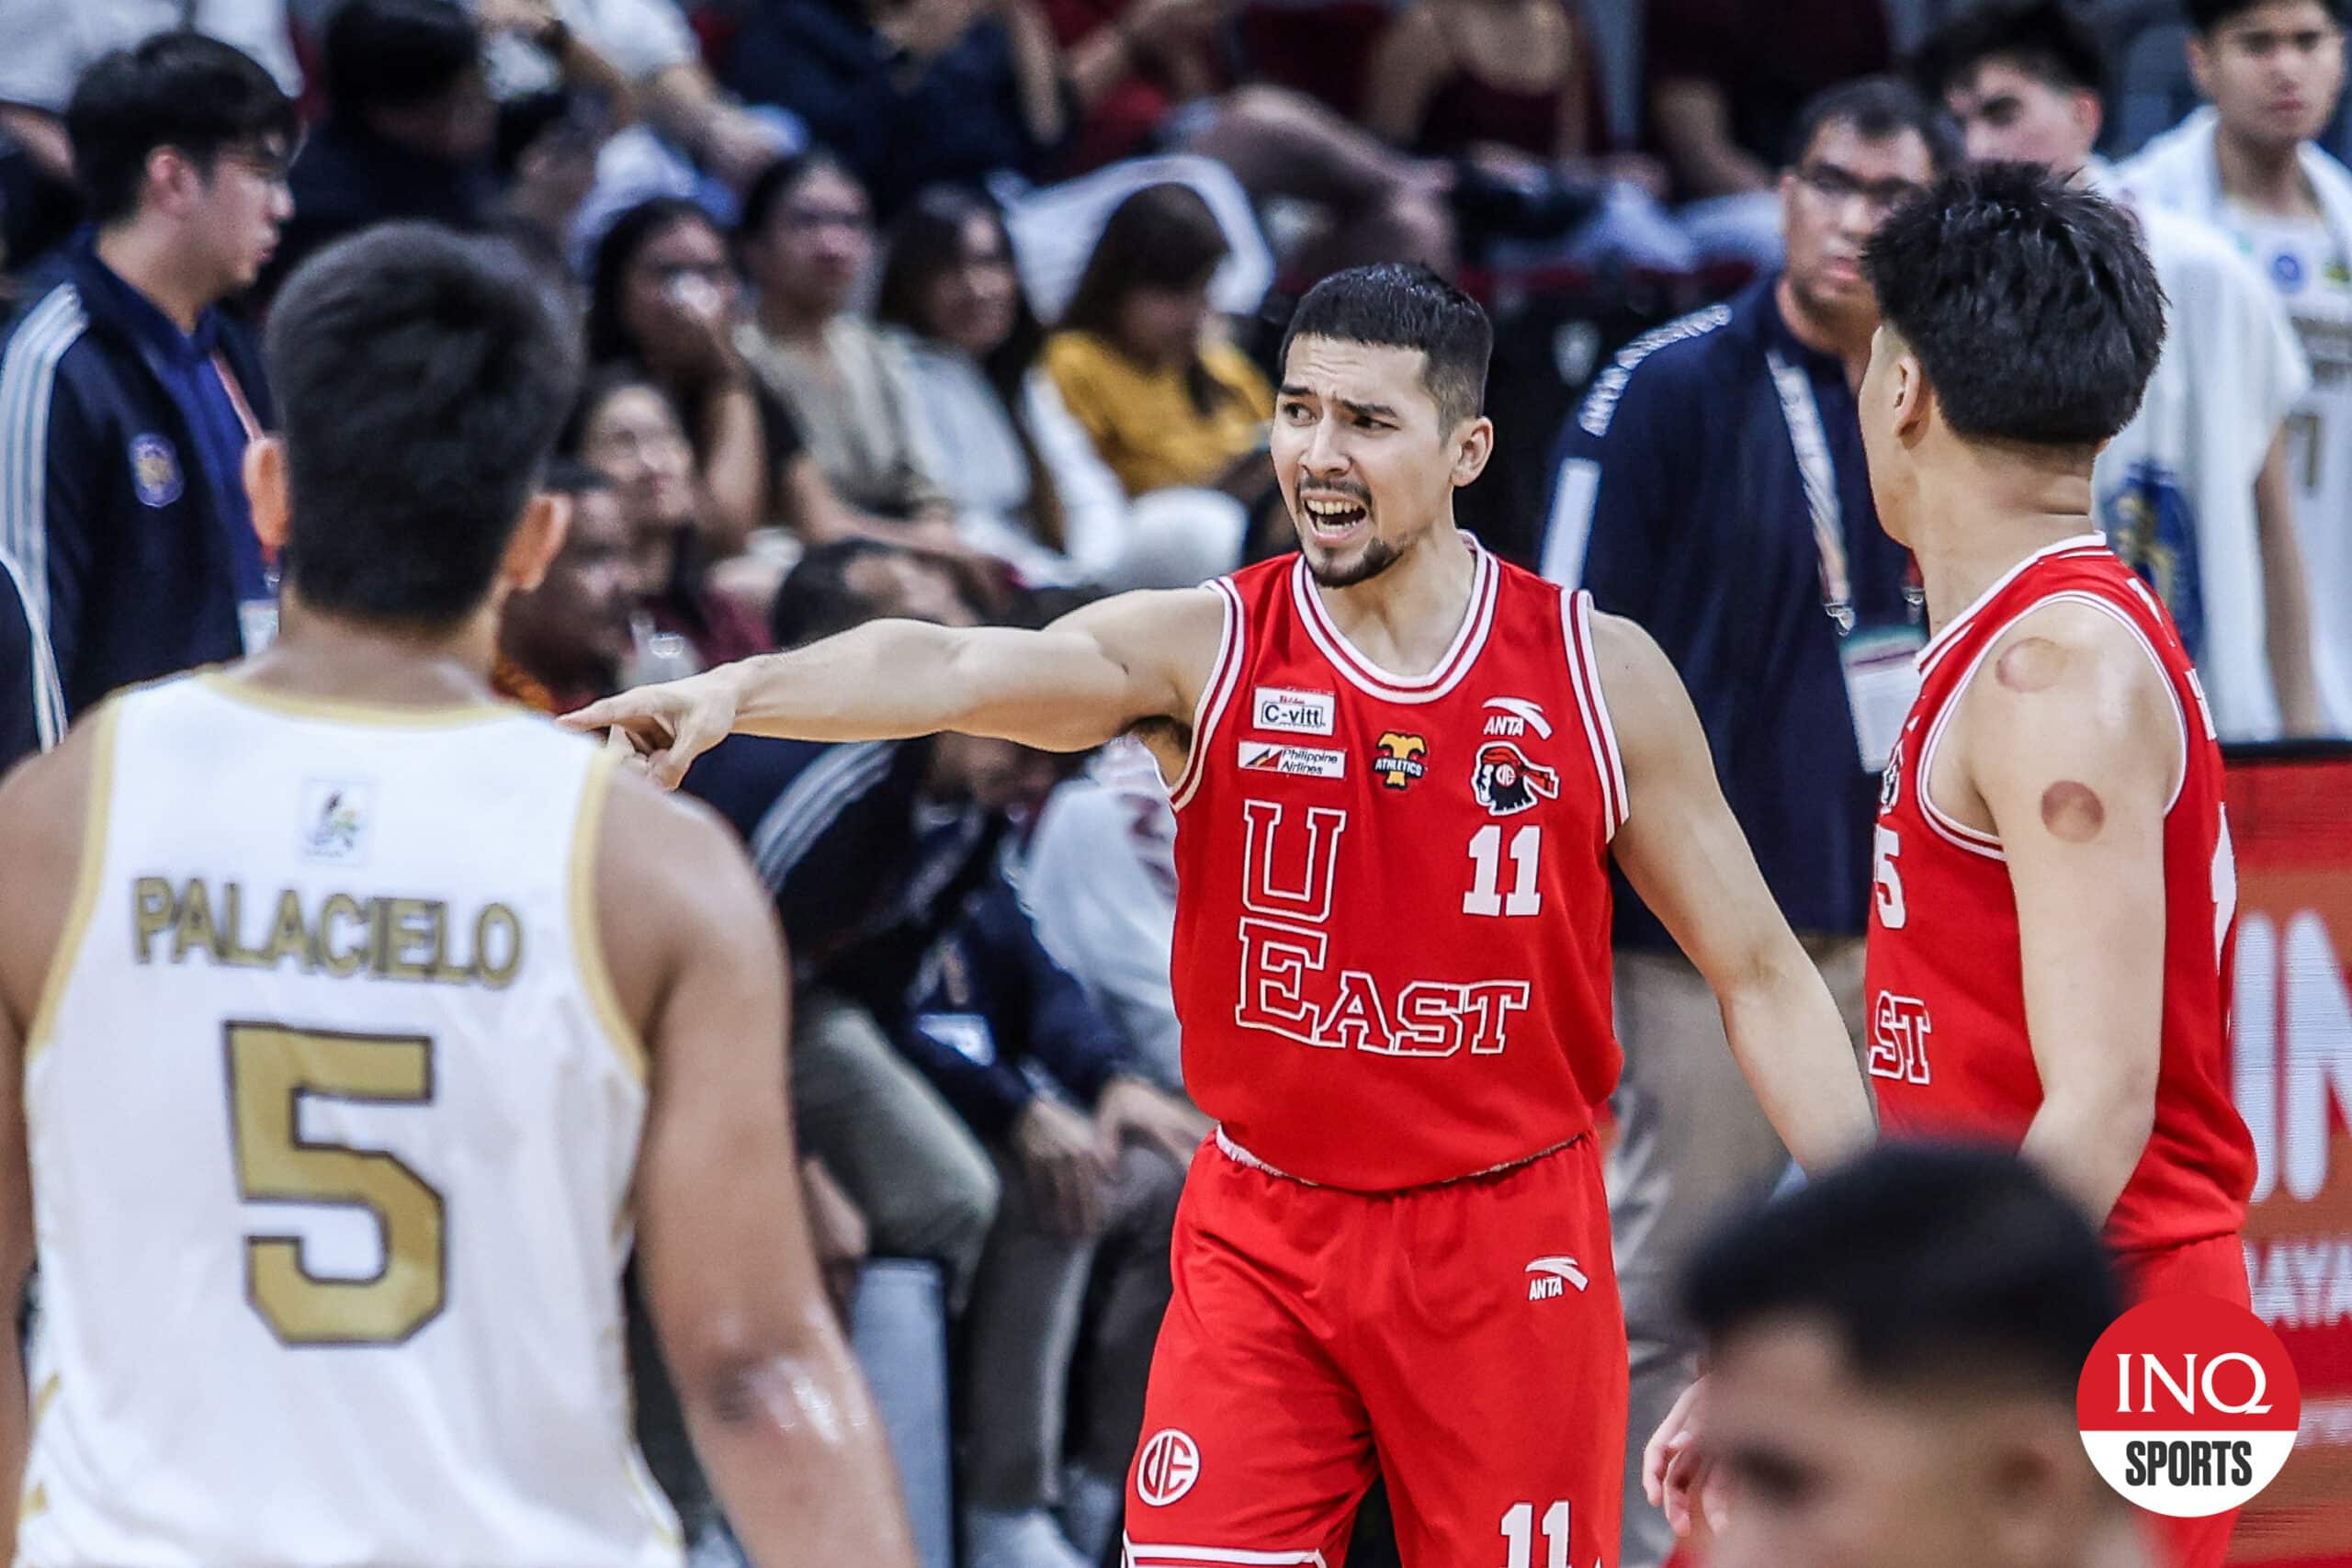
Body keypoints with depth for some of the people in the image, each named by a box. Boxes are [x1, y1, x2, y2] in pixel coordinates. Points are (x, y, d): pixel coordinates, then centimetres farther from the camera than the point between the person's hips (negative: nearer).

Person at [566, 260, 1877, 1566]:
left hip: (1512, 1247, 0)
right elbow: (962, 671, -26)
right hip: (1264, 1239, 0)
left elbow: (1759, 971, 5)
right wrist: (738, 690, -45)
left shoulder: (1601, 673, -3)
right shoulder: (1202, 649, -6)